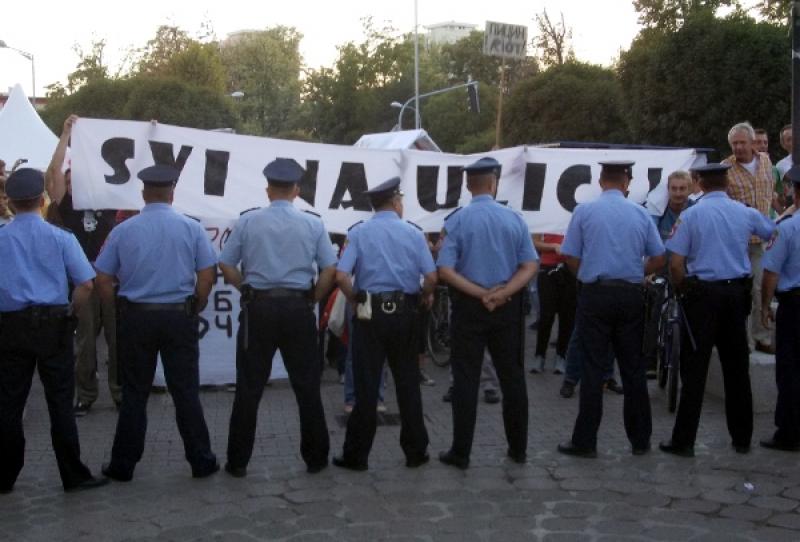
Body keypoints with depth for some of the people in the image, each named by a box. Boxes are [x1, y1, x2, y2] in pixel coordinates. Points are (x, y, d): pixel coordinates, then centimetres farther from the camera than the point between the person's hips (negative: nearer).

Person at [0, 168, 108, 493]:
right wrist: (70, 314, 4)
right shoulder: (60, 237, -3)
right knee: (60, 402, 4)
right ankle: (73, 476, 8)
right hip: (53, 325, -1)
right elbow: (86, 284, -8)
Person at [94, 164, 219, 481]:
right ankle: (201, 461, 12)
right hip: (180, 317, 0)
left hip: (135, 318, 1)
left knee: (134, 394, 9)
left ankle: (123, 465, 16)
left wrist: (119, 311, 11)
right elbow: (206, 276, -3)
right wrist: (194, 310, 9)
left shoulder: (123, 230, -1)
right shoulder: (191, 228, -2)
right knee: (186, 392, 6)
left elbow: (102, 280, 0)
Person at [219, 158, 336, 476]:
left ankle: (238, 462, 12)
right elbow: (330, 270, -3)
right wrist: (312, 300, 7)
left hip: (258, 309, 0)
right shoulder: (313, 224, 1)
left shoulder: (248, 222, 1)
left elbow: (225, 265, 0)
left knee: (249, 387, 6)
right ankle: (315, 458, 17)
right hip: (298, 310, 0)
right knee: (306, 386, 10)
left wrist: (248, 289, 10)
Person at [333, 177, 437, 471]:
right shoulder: (413, 233, 0)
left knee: (366, 386, 4)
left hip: (370, 314, -1)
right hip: (404, 313, 1)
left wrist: (355, 299, 4)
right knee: (407, 383, 11)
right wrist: (426, 296, 13)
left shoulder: (359, 233, -2)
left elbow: (341, 276, -12)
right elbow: (431, 276, -6)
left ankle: (356, 455, 10)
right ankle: (415, 451, 19)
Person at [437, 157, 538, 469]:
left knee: (466, 380, 4)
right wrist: (502, 293, -12)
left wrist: (480, 294, -12)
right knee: (512, 377, 13)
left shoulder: (457, 221, -7)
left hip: (469, 307, -2)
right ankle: (518, 449, 22)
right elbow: (530, 266, -5)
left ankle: (461, 453, 8)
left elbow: (445, 271, -14)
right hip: (508, 307, 2)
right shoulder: (514, 219, 0)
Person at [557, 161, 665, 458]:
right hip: (631, 295, 2)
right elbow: (658, 259, 4)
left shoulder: (584, 211, -3)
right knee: (633, 368, 10)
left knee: (593, 369, 1)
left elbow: (570, 257, -3)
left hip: (595, 294, -2)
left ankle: (585, 442, 4)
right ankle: (640, 439, 18)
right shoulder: (640, 214, 2)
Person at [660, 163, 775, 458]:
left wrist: (683, 290, 6)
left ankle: (683, 441, 2)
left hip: (703, 293, -3)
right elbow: (775, 232, 23)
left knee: (694, 369, 0)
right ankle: (742, 438, 21)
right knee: (736, 367, 12)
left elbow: (676, 264, -11)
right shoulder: (746, 213, 3)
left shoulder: (691, 215, -7)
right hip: (737, 293, 3)